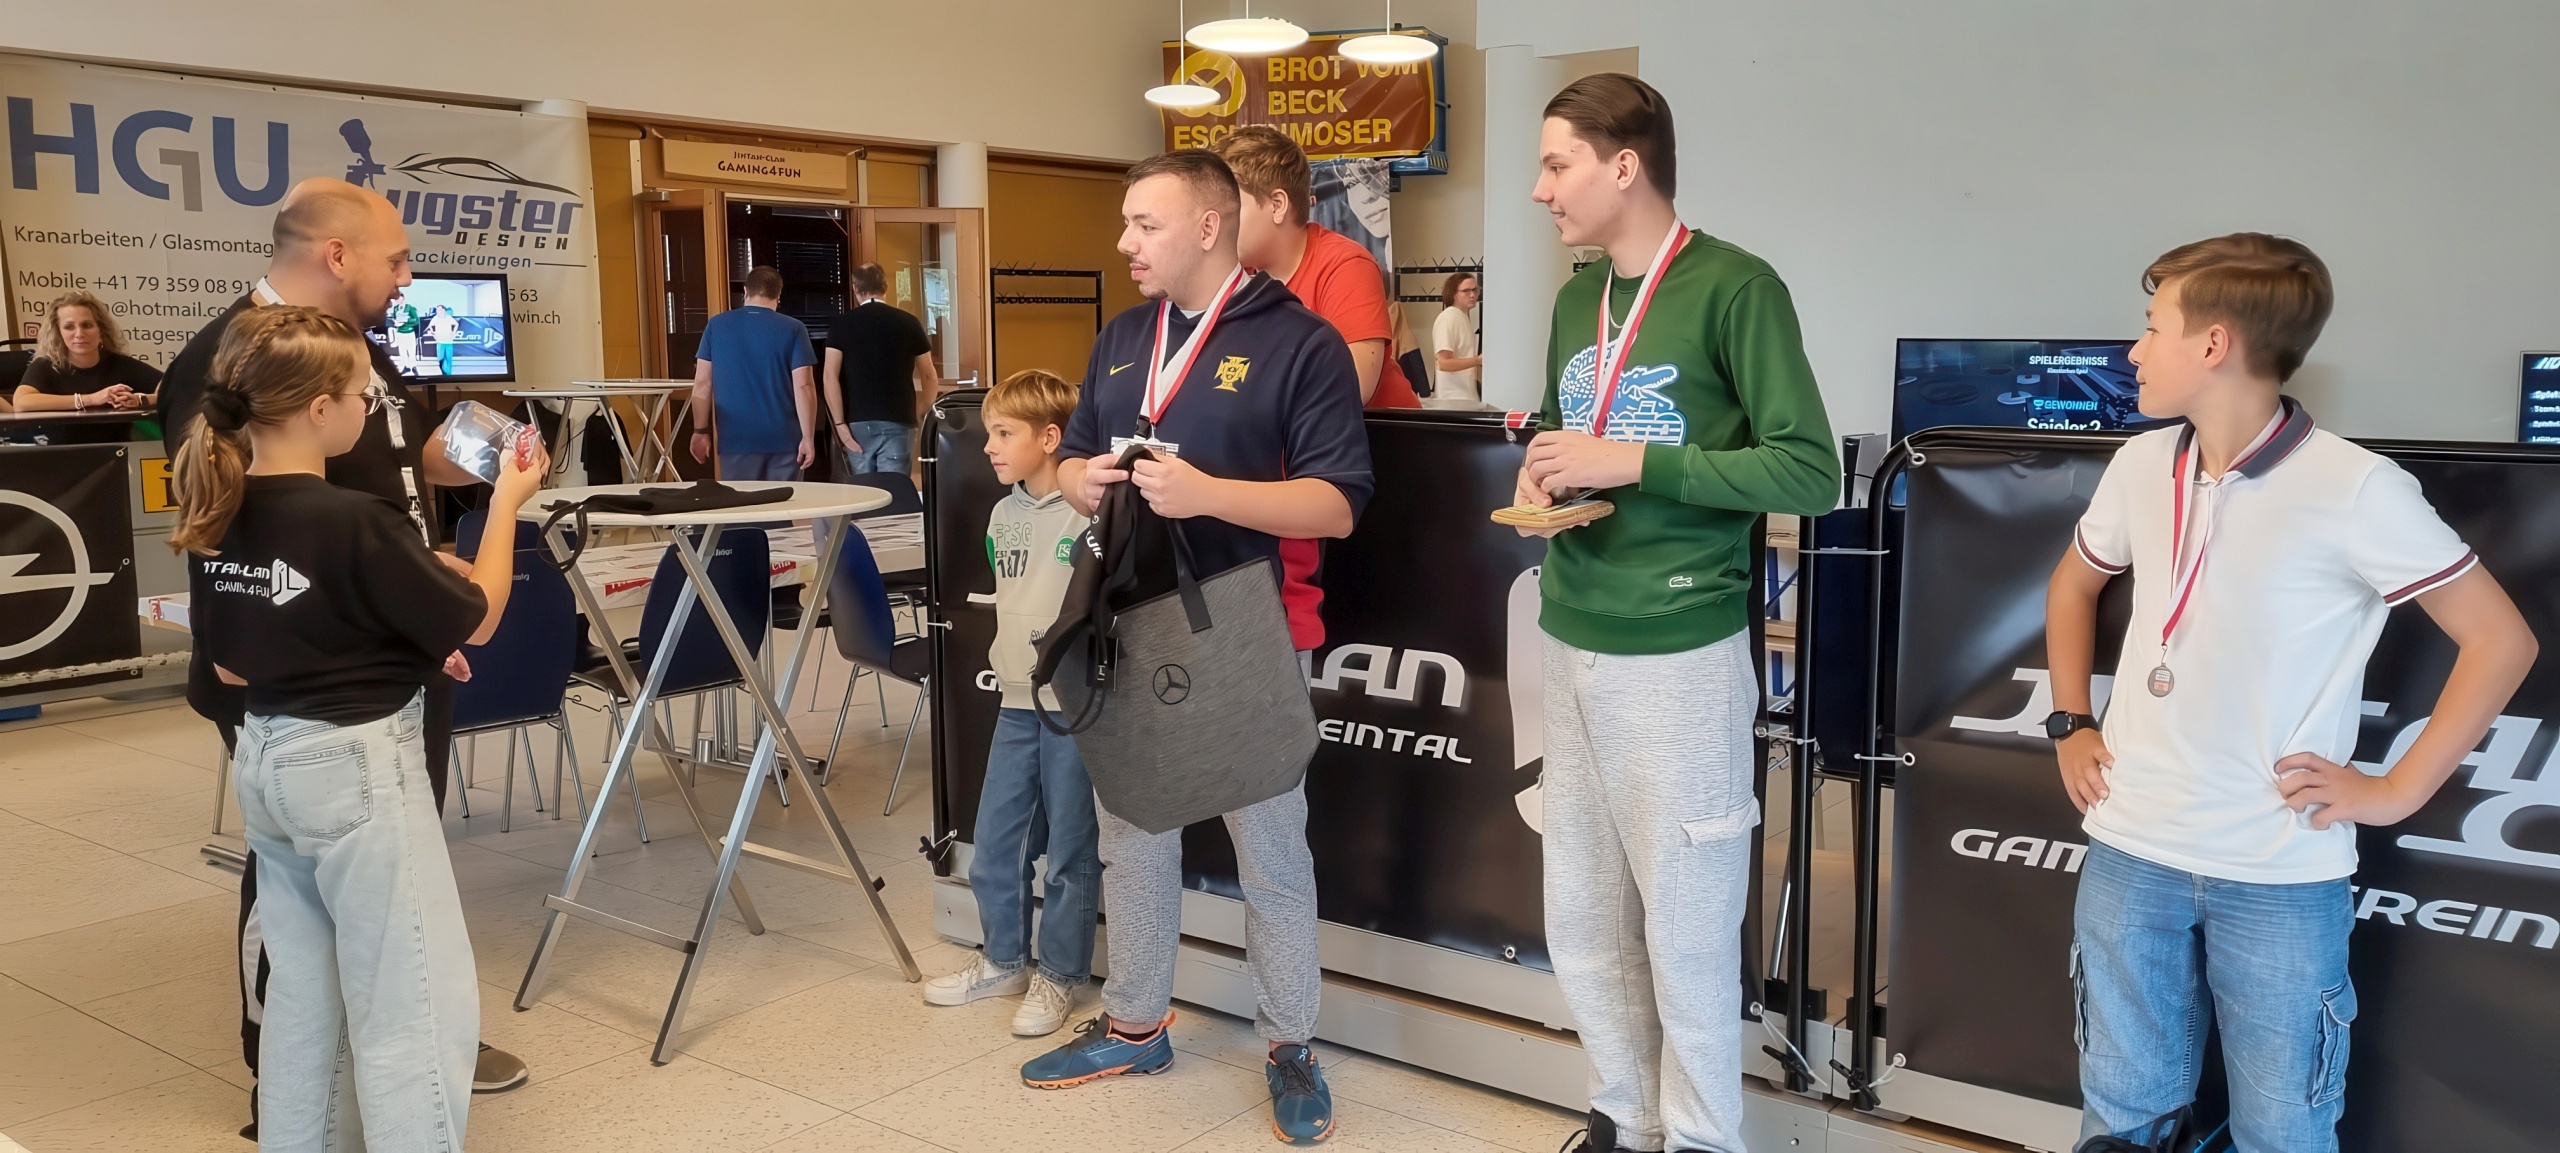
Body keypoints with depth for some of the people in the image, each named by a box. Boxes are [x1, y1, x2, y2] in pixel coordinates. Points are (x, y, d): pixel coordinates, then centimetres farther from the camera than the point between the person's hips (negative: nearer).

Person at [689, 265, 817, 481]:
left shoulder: (716, 326, 3)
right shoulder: (793, 329, -4)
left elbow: (702, 383, 3)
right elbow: (802, 387, -9)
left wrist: (700, 431, 9)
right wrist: (808, 437, -6)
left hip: (736, 439, 1)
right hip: (783, 439, -1)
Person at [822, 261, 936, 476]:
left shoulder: (841, 325, 2)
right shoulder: (909, 322, 4)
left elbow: (830, 376, -8)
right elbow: (928, 376, 11)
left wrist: (840, 424, -7)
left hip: (857, 422, 0)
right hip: (898, 421, 0)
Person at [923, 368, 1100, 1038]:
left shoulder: (1090, 513, -13)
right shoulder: (1004, 514, 9)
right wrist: (1004, 655, 17)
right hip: (1016, 703, 7)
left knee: (1069, 853, 5)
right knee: (993, 846, 14)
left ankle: (1059, 976, 20)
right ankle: (1003, 962, 31)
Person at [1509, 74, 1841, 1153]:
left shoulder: (1734, 287, -11)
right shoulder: (1576, 298, 11)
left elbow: (1810, 470, -15)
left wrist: (1635, 464, -18)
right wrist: (1541, 469, 0)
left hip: (1681, 654, -7)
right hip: (1573, 647, 7)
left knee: (1686, 930, 4)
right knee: (1582, 923, 14)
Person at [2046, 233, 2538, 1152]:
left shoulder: (2355, 489, -13)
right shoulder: (2141, 466, 3)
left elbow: (2501, 641, -6)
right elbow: (2073, 585, 22)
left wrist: (2397, 790, -9)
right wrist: (2071, 725, 13)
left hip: (2281, 876, -4)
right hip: (2130, 853, 4)